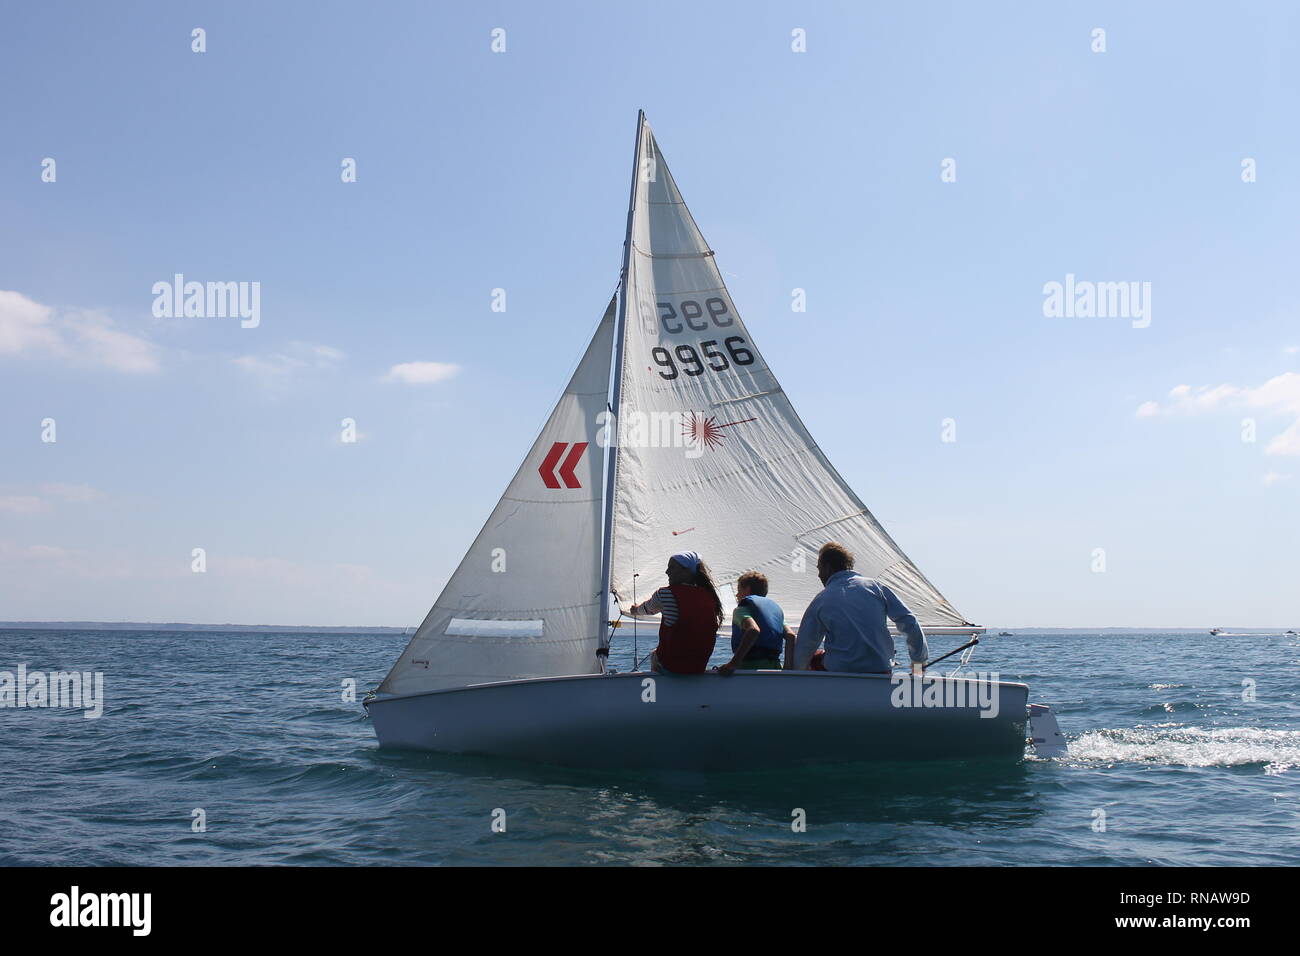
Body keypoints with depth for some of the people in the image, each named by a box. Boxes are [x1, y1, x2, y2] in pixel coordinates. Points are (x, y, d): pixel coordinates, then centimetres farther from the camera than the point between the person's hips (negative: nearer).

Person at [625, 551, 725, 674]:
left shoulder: (665, 594, -11)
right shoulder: (710, 595, 0)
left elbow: (647, 609, 12)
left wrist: (635, 610, 37)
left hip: (670, 667, -4)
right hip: (700, 668, 4)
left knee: (653, 654, 30)